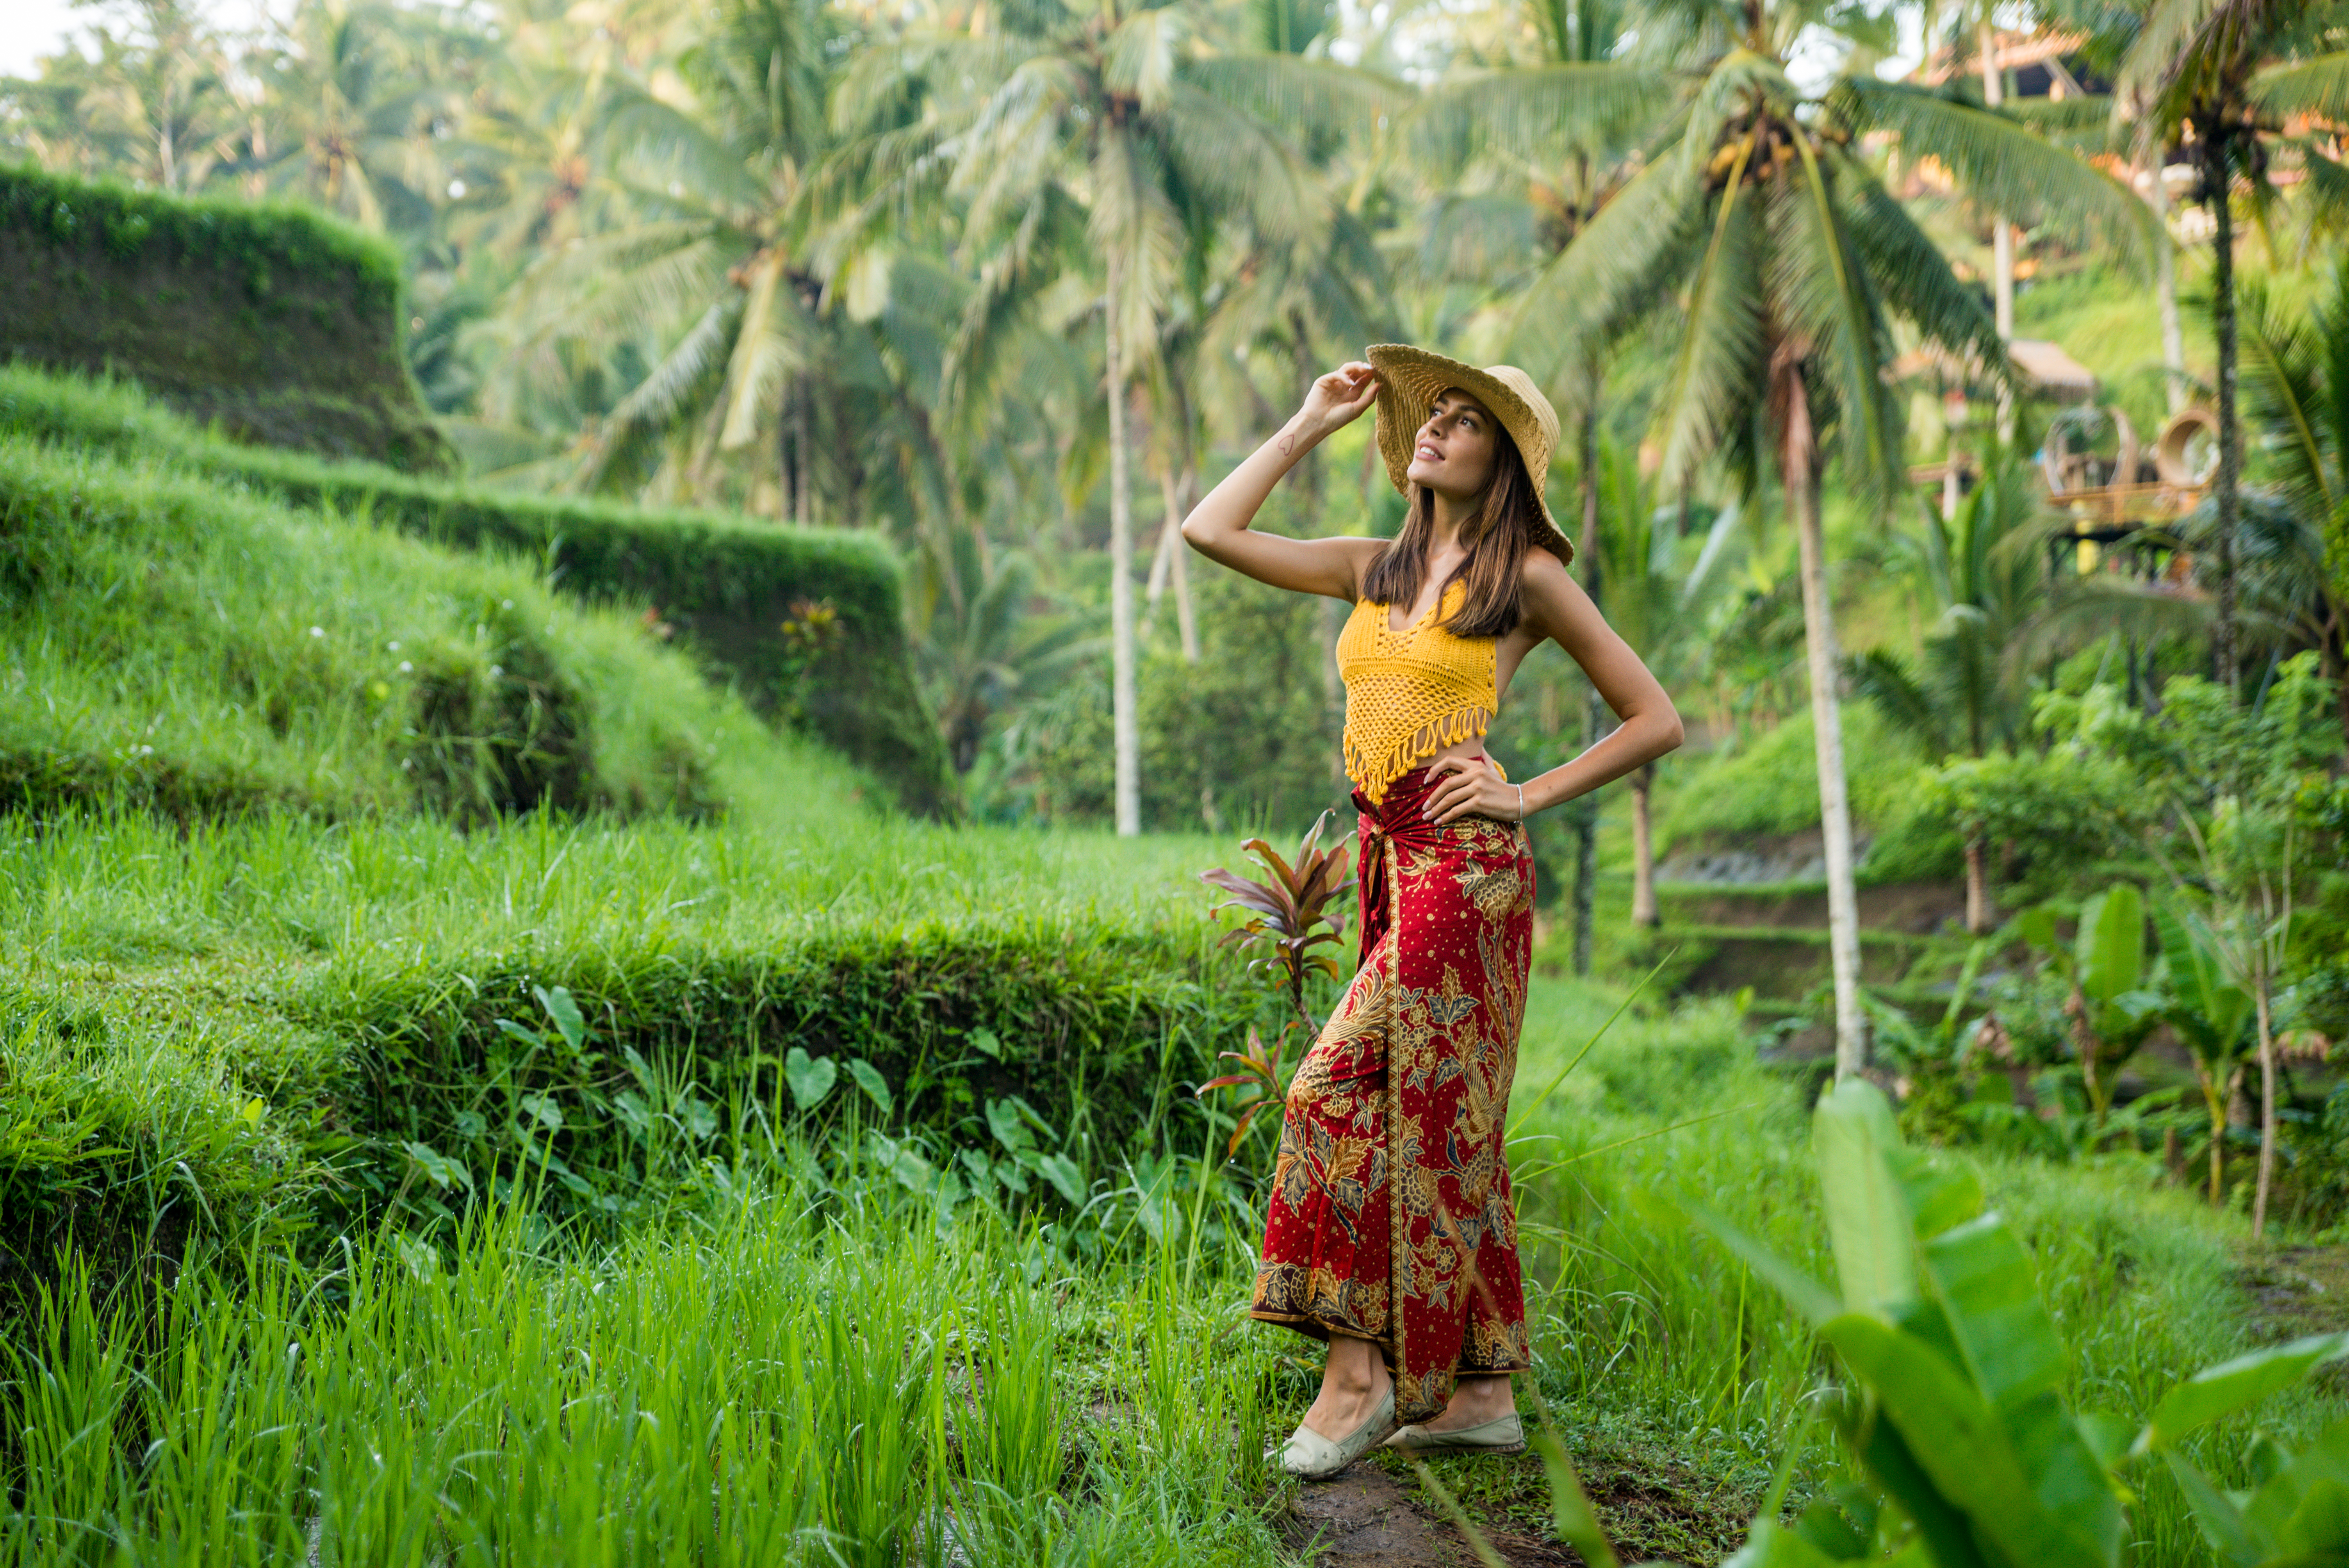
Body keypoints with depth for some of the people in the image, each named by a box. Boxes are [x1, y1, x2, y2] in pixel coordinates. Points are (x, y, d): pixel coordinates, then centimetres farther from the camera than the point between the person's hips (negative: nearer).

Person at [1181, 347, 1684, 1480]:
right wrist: (1310, 425, 15)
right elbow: (1210, 529, 14)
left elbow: (1656, 720, 2)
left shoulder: (1527, 578, -1)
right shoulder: (1375, 570, 15)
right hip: (1386, 857, 7)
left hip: (1462, 863, -7)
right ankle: (1478, 1389, 13)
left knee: (1344, 1088, -12)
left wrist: (1526, 797, -5)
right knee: (1435, 1116, 7)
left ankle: (1357, 1367, -4)